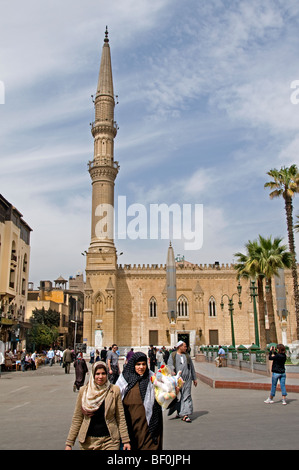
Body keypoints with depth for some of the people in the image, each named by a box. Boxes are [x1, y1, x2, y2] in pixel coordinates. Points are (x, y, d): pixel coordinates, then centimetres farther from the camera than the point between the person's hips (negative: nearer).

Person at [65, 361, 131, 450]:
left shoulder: (114, 391, -4)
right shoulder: (83, 391, -2)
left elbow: (121, 418, -1)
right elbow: (77, 419, 2)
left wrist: (126, 440, -5)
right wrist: (69, 443, 0)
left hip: (109, 440, -1)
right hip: (88, 441, 1)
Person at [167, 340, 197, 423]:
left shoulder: (187, 355, 17)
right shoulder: (173, 355, 7)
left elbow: (192, 367, 20)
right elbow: (169, 364, -6)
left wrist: (194, 379, 18)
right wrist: (172, 371, -27)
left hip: (187, 378, 2)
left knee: (186, 396, -6)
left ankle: (185, 414, -9)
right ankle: (179, 411, 25)